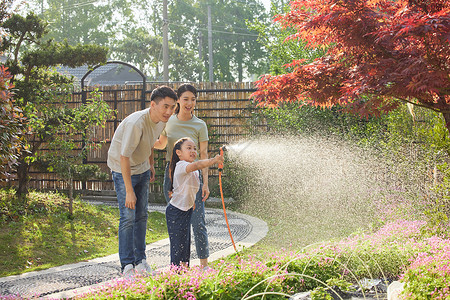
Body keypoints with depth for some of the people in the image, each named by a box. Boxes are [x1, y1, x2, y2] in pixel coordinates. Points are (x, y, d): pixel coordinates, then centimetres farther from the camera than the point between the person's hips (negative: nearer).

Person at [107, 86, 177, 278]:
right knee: (128, 217, -10)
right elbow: (124, 157, -32)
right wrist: (129, 191, -31)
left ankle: (141, 262, 18)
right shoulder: (136, 123, -33)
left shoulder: (161, 120, -8)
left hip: (142, 169, 7)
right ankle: (127, 266, -3)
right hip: (123, 170, -7)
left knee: (142, 215, 10)